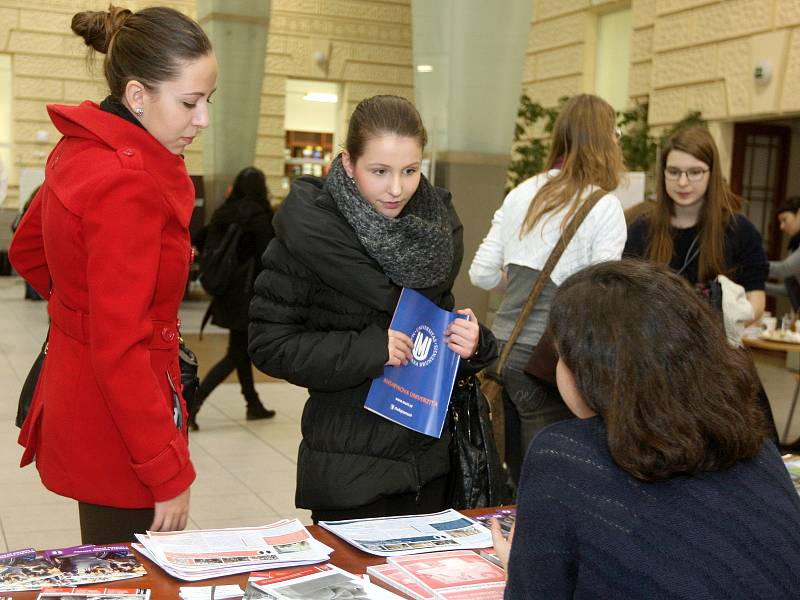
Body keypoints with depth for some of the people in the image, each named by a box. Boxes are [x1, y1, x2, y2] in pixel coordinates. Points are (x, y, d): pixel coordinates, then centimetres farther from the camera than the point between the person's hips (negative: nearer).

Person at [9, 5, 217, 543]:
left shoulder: (80, 150, 6)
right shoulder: (128, 182, -22)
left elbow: (28, 252, 22)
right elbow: (120, 349, -23)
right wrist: (170, 473, -18)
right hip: (116, 431, -9)